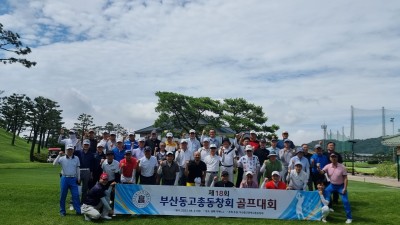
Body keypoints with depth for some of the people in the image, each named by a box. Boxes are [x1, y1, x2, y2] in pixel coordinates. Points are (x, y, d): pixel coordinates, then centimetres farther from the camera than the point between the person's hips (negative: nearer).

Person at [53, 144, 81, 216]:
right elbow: (54, 163, -14)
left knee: (76, 195, -1)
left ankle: (78, 210, 3)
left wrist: (78, 178, 9)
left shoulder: (76, 158, 7)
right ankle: (62, 211, 16)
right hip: (64, 178, -1)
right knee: (63, 196, 5)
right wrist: (59, 155, -20)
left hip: (73, 179, 1)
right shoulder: (62, 158, 0)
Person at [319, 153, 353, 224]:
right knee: (324, 197, -3)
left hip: (341, 186, -3)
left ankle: (349, 217, 5)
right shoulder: (328, 166, -9)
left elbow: (345, 178, -11)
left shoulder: (342, 167, -15)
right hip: (332, 185, 3)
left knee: (345, 201, -8)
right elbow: (322, 172, -22)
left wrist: (345, 188, -17)